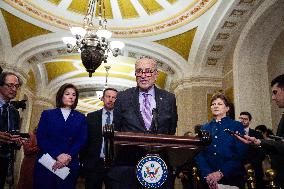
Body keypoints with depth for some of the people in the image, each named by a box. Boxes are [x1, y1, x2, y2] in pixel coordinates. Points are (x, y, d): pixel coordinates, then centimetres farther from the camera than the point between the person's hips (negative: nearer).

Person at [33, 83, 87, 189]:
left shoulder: (80, 118, 11)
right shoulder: (47, 114, 8)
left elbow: (81, 140, 1)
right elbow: (40, 138, -2)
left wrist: (68, 157, -15)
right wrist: (58, 155, -14)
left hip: (70, 164, 1)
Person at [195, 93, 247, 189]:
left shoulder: (237, 126, 0)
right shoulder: (204, 128, 7)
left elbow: (241, 154, -9)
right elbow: (199, 154, 0)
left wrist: (221, 173, -18)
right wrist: (207, 174, -17)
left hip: (232, 178, -2)